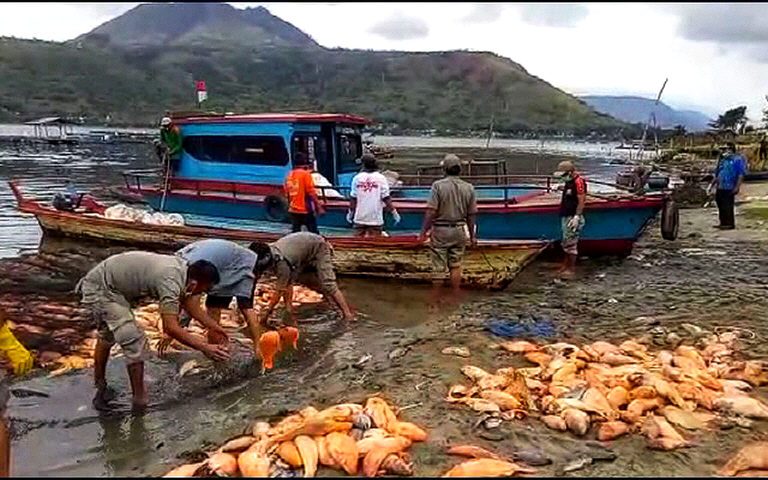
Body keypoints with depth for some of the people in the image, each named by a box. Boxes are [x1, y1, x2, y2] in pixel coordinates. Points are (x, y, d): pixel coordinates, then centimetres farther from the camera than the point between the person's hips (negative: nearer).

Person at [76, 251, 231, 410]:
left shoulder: (182, 267, -4)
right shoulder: (171, 282, -30)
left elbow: (191, 304, 9)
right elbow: (170, 327, -34)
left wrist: (216, 328, 10)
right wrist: (205, 348, -33)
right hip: (100, 289, -10)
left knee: (107, 336, 27)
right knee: (134, 341, -12)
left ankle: (100, 388, 47)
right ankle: (140, 401, 0)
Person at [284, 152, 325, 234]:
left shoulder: (289, 175, 8)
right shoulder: (305, 174, -10)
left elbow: (287, 194, 15)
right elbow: (312, 193, -15)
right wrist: (319, 207, -12)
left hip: (293, 210, 6)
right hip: (305, 210, -6)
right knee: (314, 233, 0)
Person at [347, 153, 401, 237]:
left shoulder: (357, 178, 0)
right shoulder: (381, 178, -6)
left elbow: (353, 198, 2)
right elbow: (386, 198, -9)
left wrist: (350, 212, 16)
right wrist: (394, 212, -1)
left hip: (359, 218, 2)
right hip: (375, 219, -2)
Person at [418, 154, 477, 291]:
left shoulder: (438, 185, -12)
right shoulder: (469, 188, 0)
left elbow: (431, 211, -16)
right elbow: (471, 215, 4)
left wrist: (423, 232, -9)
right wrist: (472, 236, 14)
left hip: (440, 230, -3)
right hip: (459, 231, 3)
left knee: (439, 268, 4)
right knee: (456, 266, 13)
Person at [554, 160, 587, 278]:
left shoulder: (579, 182, -18)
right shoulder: (569, 182, 13)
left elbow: (582, 201, -22)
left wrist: (576, 217, -24)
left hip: (573, 217, -10)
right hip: (566, 216, 10)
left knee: (571, 243, -4)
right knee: (566, 243, 16)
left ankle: (572, 268, 5)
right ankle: (566, 265, 26)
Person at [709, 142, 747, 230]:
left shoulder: (738, 159, -6)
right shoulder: (723, 160, 18)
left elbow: (741, 175, -13)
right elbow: (717, 174, 26)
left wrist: (737, 187, -19)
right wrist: (712, 184, 22)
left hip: (729, 188, -8)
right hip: (720, 187, 8)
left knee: (727, 206, -7)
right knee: (721, 206, 12)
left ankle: (730, 224, 1)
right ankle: (723, 223, 21)